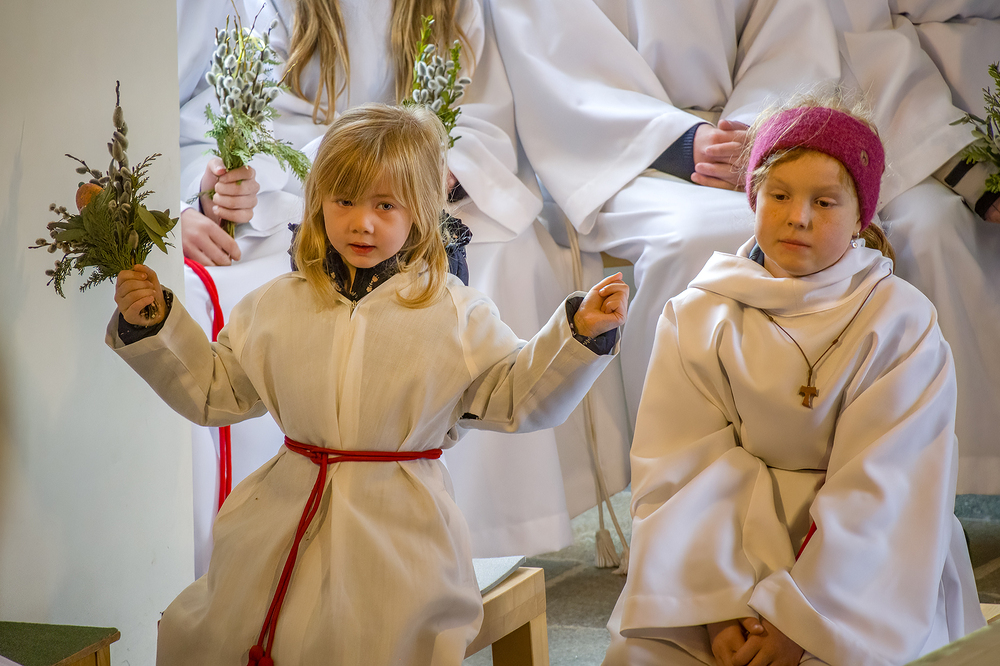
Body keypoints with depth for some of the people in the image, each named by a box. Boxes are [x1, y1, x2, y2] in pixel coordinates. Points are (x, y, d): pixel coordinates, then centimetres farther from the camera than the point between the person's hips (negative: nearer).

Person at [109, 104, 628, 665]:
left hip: (400, 540, -3)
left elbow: (517, 397, -3)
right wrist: (151, 325, 4)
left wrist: (583, 333, -14)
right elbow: (213, 388, 13)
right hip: (283, 531, 3)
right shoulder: (277, 305, 4)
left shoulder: (456, 313, -4)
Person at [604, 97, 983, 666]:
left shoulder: (901, 324, -5)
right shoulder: (697, 319, 2)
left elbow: (880, 497, -11)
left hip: (866, 568, -2)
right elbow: (684, 476, -7)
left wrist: (797, 617, -19)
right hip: (730, 546, 2)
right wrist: (720, 606, -20)